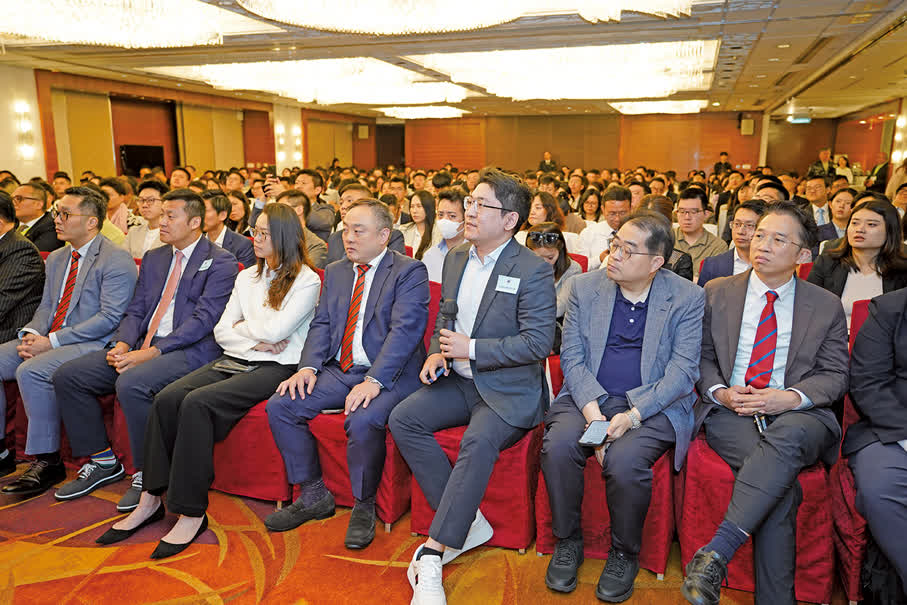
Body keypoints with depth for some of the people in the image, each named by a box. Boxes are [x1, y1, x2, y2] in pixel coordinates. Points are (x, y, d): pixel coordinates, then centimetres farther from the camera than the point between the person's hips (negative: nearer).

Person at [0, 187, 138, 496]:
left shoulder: (117, 260, -10)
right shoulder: (56, 258, 18)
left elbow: (110, 317, -18)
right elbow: (46, 306, 20)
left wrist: (52, 341, -20)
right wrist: (32, 334, -3)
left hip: (94, 343, -9)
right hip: (48, 340, 9)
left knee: (31, 371, -29)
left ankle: (47, 461, -15)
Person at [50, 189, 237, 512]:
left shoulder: (220, 262, -4)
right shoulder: (153, 258, 20)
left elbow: (203, 319, -14)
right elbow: (136, 310, 16)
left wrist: (152, 352, -20)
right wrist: (122, 344, -5)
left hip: (189, 350, -8)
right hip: (143, 347, 8)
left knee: (131, 383, -33)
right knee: (67, 376, -4)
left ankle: (147, 473, -13)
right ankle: (102, 461, 10)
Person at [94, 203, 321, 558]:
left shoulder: (306, 280, -3)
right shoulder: (246, 277, 18)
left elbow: (273, 330, -14)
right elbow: (221, 331, 13)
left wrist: (241, 325, 4)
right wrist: (255, 341, -5)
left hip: (275, 367, -6)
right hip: (234, 360, 7)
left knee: (197, 402, -28)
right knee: (167, 398, -19)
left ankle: (191, 512, -20)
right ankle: (151, 499, -11)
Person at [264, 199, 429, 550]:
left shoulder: (410, 272, -5)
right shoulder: (335, 272, 17)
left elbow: (404, 330, -16)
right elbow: (322, 324, 12)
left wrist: (374, 380, -27)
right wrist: (308, 366, -8)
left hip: (390, 376, -6)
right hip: (339, 371, 7)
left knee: (363, 419, -34)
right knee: (280, 406, -9)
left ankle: (364, 507, -6)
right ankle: (313, 495, 7)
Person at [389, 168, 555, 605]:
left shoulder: (534, 272, -11)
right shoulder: (455, 259, 12)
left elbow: (538, 342, -17)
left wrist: (471, 349, -18)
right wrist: (437, 352, -1)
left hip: (508, 390, -7)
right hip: (461, 383, 7)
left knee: (479, 440, -34)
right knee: (403, 419, -15)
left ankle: (434, 552, -23)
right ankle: (469, 522, -7)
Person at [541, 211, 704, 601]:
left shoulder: (687, 298, -2)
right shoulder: (585, 287, 4)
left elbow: (683, 371, -7)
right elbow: (571, 356, 1)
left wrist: (632, 415, -20)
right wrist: (591, 409, -15)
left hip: (653, 405, -2)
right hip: (588, 397, 3)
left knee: (623, 461, -30)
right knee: (557, 447, -26)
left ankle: (624, 553, 0)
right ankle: (567, 541, 1)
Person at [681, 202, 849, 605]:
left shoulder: (827, 307, 11)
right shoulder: (716, 293, 11)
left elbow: (835, 375, 7)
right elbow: (701, 357, 12)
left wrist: (791, 398, -13)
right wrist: (720, 392, -10)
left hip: (798, 416, 0)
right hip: (729, 412, 0)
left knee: (786, 438, -38)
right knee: (781, 481, -30)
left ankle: (715, 553, -40)